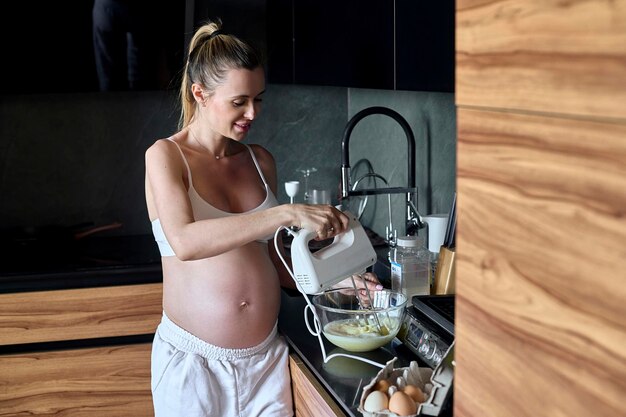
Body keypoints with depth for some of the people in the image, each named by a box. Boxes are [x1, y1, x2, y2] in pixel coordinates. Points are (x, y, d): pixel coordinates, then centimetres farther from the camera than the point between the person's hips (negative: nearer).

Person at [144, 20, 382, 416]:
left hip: (265, 356, 4)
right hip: (195, 359, -4)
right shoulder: (166, 156, -8)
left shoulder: (261, 161, 6)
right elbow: (184, 243, -28)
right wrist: (288, 214, -32)